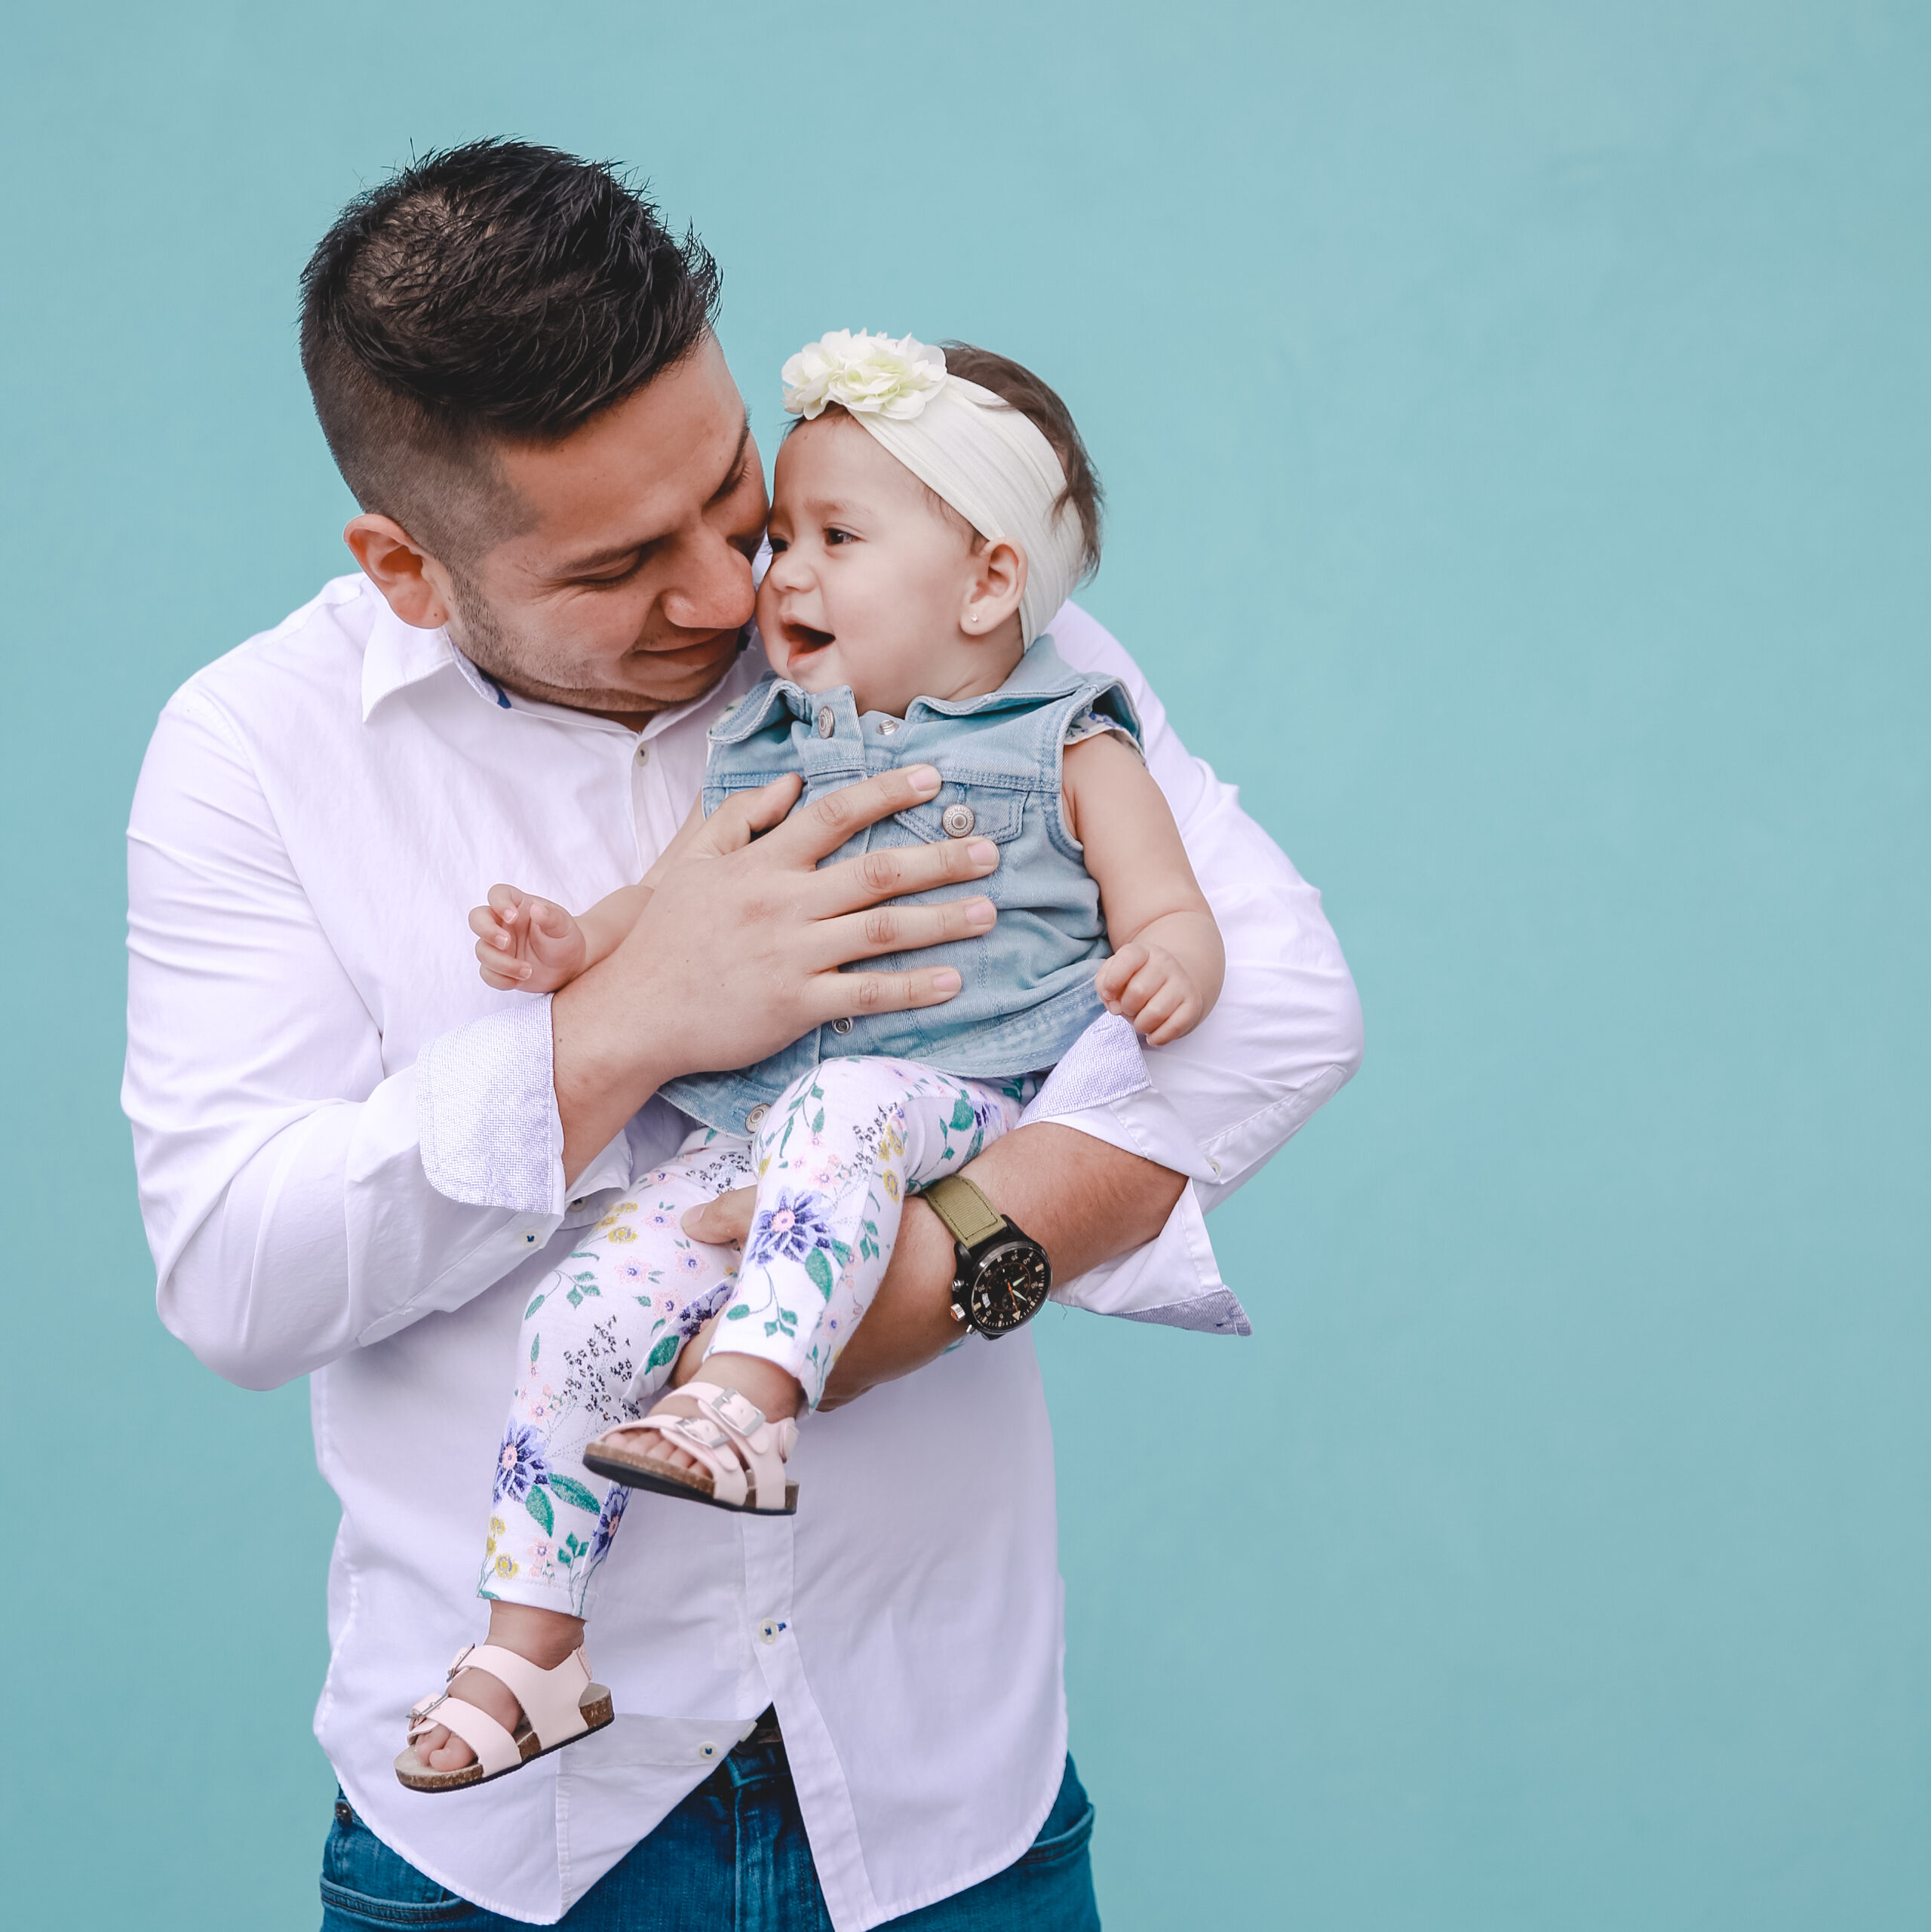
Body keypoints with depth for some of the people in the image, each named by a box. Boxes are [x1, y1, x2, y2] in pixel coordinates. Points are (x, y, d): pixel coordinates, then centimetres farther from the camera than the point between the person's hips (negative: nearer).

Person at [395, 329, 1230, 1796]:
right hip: (752, 1132, 4)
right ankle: (530, 1656, -6)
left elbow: (1173, 914, 3)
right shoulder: (768, 747, 20)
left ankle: (749, 1395, -49)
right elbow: (673, 895, 19)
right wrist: (575, 946, -3)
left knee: (843, 1104, -38)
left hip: (963, 1113, -4)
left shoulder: (1068, 746, 7)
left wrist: (1165, 971, -22)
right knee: (588, 1311, -15)